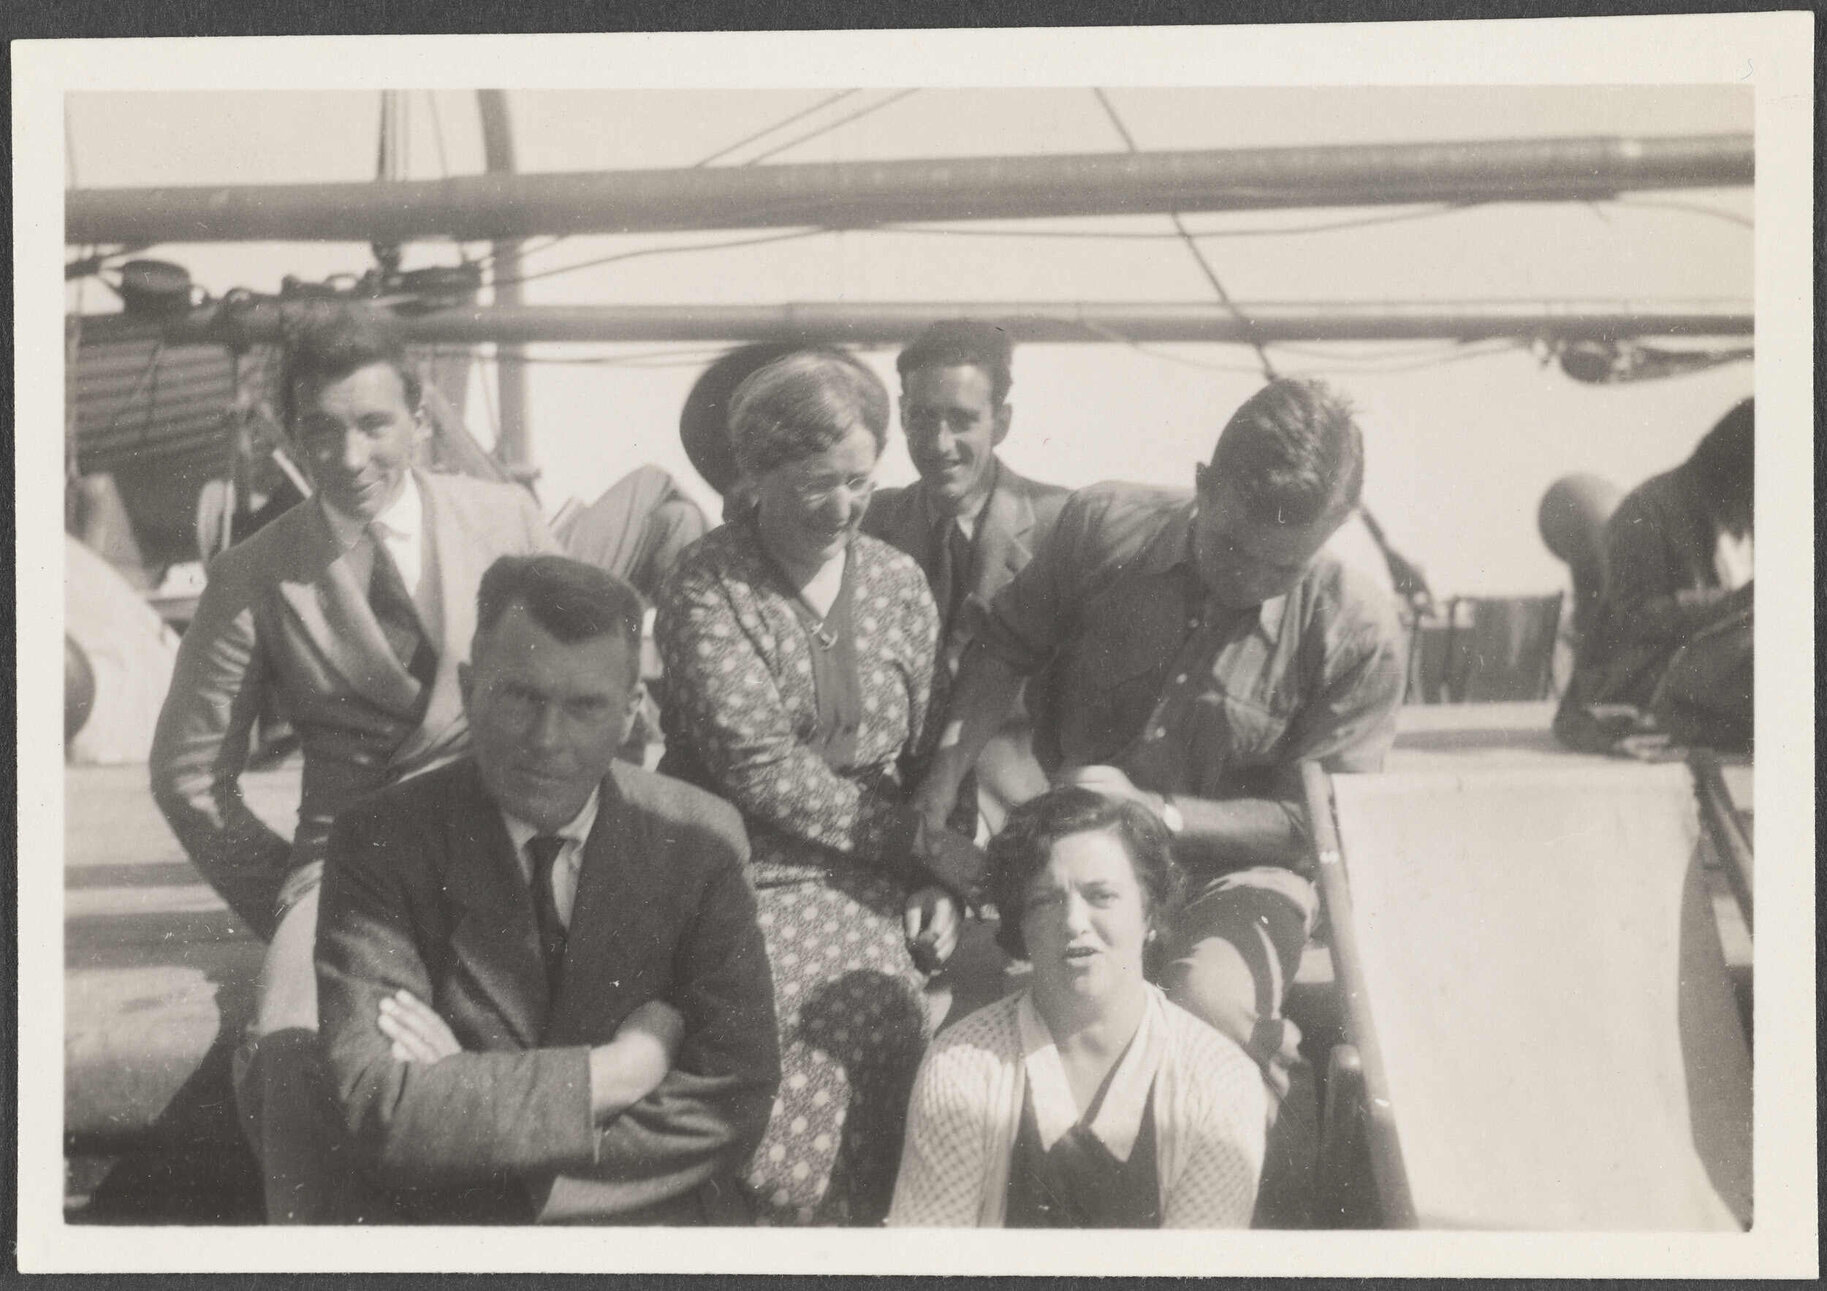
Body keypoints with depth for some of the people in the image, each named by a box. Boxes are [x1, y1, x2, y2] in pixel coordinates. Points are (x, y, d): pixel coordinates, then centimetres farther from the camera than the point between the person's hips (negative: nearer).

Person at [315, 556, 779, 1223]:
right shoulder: (382, 843, -5)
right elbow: (382, 1109, -14)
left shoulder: (699, 839, -1)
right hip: (450, 1223, -1)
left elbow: (734, 1100, -7)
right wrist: (625, 1068, -14)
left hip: (665, 1220, 2)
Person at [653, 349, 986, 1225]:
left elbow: (930, 754, 14)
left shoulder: (898, 581, 12)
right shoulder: (707, 588, -3)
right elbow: (760, 771, -11)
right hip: (749, 876, -4)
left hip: (875, 883, 4)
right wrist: (916, 841, -12)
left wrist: (942, 875, -2)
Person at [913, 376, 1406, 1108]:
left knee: (1206, 1003, -36)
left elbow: (1314, 822, -9)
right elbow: (1005, 649, 7)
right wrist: (950, 770, -9)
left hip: (1232, 872, -3)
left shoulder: (1356, 635, -15)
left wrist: (1157, 814, -21)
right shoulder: (1103, 527, -8)